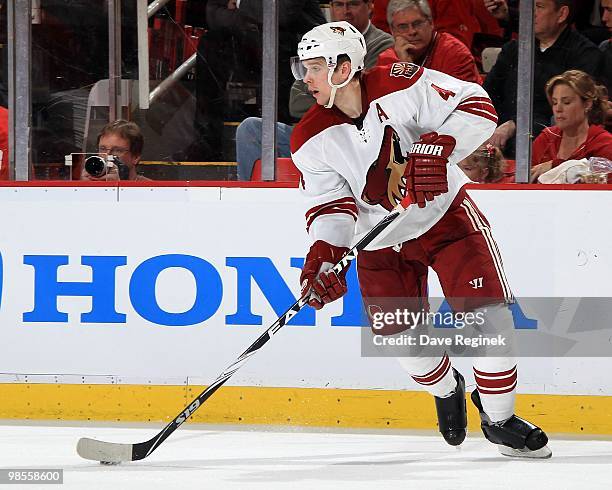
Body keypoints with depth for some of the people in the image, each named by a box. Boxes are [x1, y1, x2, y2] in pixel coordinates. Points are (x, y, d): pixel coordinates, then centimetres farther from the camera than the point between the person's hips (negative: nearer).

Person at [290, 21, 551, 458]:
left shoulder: (402, 86, -22)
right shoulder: (312, 141, -13)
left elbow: (478, 108, -22)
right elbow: (330, 205, -13)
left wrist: (435, 150, -35)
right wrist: (325, 252, -31)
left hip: (446, 212, -3)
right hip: (381, 240, 3)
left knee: (488, 311, -14)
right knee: (401, 335, -3)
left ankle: (499, 418, 3)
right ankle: (446, 389, 32)